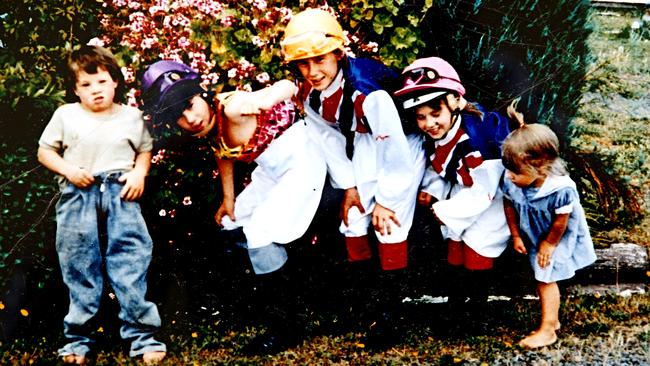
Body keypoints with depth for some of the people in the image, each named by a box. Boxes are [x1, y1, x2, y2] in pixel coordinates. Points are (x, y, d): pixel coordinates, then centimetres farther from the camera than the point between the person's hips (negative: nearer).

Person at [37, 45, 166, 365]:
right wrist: (68, 169, -7)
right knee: (79, 266, 5)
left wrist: (139, 173, -3)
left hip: (121, 193, 0)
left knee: (131, 261, -4)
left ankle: (141, 334, 4)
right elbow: (44, 152, 10)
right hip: (78, 195, 0)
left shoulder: (131, 116, 8)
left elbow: (144, 151, 17)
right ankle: (78, 336, 17)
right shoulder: (65, 115, 5)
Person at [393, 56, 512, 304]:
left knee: (475, 261, 2)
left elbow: (482, 193, -28)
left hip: (488, 209, -7)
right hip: (460, 205, 7)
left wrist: (444, 211, -20)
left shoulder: (478, 139, -34)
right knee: (455, 261, 17)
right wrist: (432, 192, -13)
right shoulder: (433, 138, -10)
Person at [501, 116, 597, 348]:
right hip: (534, 238, 5)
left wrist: (549, 244, -12)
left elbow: (560, 222, -25)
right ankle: (552, 319, 37)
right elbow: (509, 207, -7)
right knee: (542, 279, 18)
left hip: (557, 239, -5)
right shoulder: (511, 183, -26)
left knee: (546, 279, -1)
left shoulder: (561, 189, -39)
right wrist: (516, 236, 1)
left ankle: (547, 330, 13)